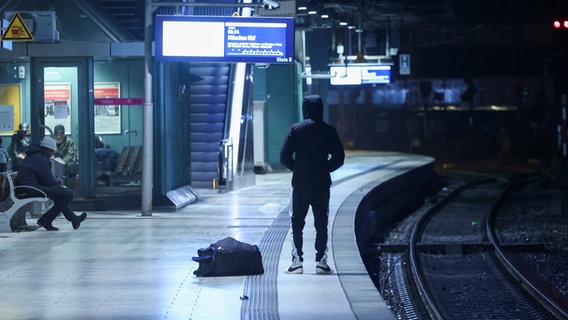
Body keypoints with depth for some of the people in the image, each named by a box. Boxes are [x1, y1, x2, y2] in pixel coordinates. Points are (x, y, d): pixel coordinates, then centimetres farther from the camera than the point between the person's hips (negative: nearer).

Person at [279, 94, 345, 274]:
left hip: (300, 184, -1)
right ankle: (321, 262, 5)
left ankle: (297, 261, 2)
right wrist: (325, 169, 11)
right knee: (321, 224, 8)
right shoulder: (328, 131, -1)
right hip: (322, 185, 1)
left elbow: (284, 156, -6)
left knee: (297, 223, 7)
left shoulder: (296, 129, -3)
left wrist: (296, 168, 9)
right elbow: (339, 157, -2)